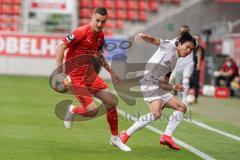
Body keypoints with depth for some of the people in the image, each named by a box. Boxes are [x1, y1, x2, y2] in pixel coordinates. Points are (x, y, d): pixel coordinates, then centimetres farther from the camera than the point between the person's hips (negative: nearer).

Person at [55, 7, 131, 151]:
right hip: (75, 77, -7)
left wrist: (111, 72, 26)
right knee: (93, 110, -17)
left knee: (111, 102, -1)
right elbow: (61, 47, -19)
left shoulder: (100, 35, 7)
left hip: (90, 74, 8)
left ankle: (115, 138, 16)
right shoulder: (82, 32, -18)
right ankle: (72, 110, 17)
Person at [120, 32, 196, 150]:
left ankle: (167, 136, 3)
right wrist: (143, 36, -34)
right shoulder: (170, 46, 3)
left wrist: (173, 88, 2)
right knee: (156, 113, -27)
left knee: (182, 107, 10)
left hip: (159, 87, 10)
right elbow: (154, 40, -13)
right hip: (149, 83, -10)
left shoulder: (174, 62, 24)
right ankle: (125, 135, -19)